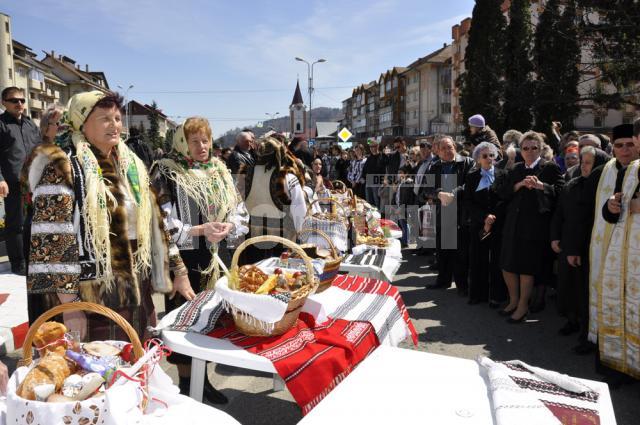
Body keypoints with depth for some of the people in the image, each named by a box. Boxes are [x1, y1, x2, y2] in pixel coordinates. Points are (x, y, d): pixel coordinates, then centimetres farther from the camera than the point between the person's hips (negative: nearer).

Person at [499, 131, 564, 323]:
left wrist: (541, 185, -21)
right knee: (507, 265, 10)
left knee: (526, 267, 1)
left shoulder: (550, 168, -1)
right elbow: (503, 193, 7)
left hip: (535, 225, -6)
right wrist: (519, 184, -8)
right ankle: (513, 300, 29)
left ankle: (523, 306, 16)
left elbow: (561, 191, -12)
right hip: (513, 224, 6)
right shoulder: (517, 169, 15)